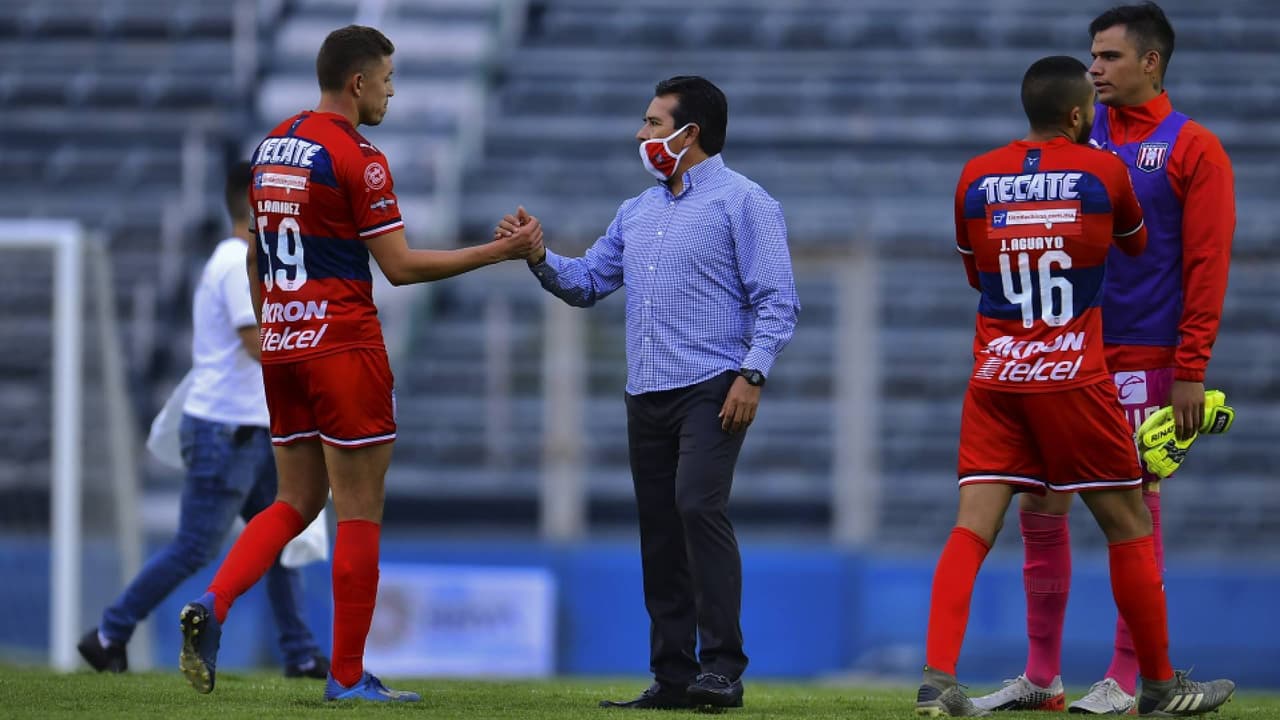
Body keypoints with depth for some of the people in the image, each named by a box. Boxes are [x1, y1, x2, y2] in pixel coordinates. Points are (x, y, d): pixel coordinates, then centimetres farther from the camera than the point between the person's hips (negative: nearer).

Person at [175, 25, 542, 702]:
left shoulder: (272, 145, 12)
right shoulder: (355, 156, -12)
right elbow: (400, 266, -13)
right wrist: (501, 250, -9)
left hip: (282, 343, 8)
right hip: (342, 343, -8)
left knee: (297, 501, 14)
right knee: (359, 513, 1)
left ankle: (211, 607, -8)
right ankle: (348, 676, 3)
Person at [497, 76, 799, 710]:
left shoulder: (742, 202, -3)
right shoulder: (637, 212, 20)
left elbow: (776, 300, -8)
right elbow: (587, 281, 20)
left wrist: (752, 375, -18)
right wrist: (538, 257, 3)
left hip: (712, 389, -7)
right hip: (647, 394, 7)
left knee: (698, 505, -22)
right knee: (659, 532, 5)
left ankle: (722, 665, -20)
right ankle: (673, 676, 9)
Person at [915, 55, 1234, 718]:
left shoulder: (976, 178, 5)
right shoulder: (1102, 171, -2)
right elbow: (1136, 244, 18)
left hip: (994, 379, 3)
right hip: (1072, 378, -3)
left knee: (972, 530, -2)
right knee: (1129, 527, 10)